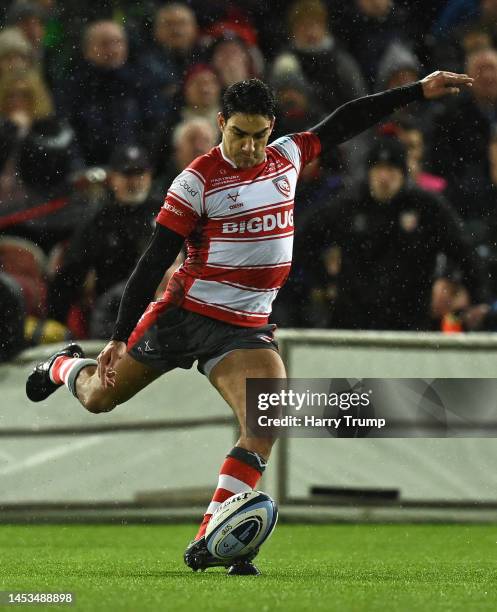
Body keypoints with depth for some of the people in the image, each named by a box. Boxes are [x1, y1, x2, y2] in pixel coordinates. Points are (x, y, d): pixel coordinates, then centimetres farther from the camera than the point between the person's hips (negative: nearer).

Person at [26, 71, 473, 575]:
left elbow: (343, 123, 17)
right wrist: (119, 338, -14)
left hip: (247, 328, 3)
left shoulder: (287, 157, 4)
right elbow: (154, 261, -12)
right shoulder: (198, 181, -12)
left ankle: (209, 543, -20)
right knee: (98, 398, 9)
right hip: (185, 314, -3)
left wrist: (418, 91, 16)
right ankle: (64, 365, 47)